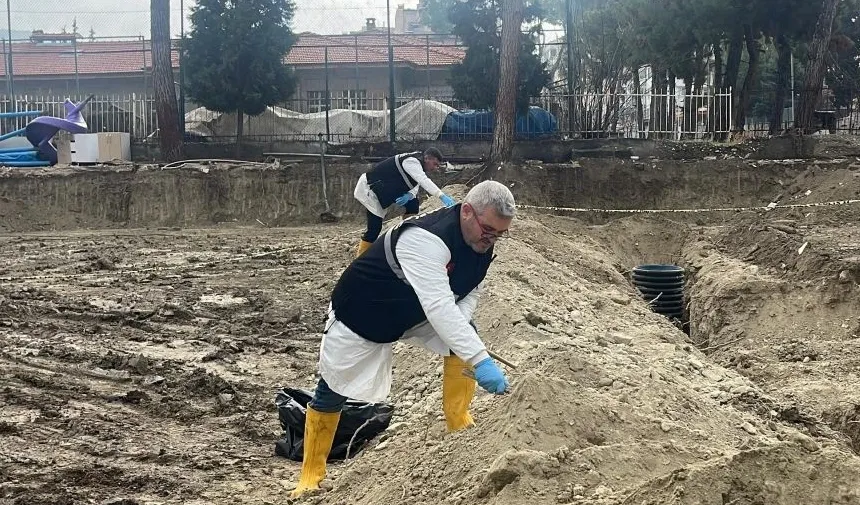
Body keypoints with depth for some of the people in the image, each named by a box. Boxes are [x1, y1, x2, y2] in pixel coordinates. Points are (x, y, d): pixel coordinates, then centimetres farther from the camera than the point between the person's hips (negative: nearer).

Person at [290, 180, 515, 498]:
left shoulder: (482, 245, -13)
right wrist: (481, 361, -53)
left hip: (414, 314, 7)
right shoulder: (425, 239, -41)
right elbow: (438, 305, -49)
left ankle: (459, 424, 1)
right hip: (361, 314, -7)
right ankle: (311, 477, 19)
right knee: (332, 392, 1)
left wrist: (460, 321, -25)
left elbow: (471, 291, -1)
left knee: (464, 336, -13)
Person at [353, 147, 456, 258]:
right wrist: (443, 196, -52)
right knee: (374, 228, -12)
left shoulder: (418, 164, 4)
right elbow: (424, 181, -41)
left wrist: (409, 195, -24)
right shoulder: (412, 161, -27)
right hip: (369, 188, -9)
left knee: (412, 203, 0)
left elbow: (416, 184, 0)